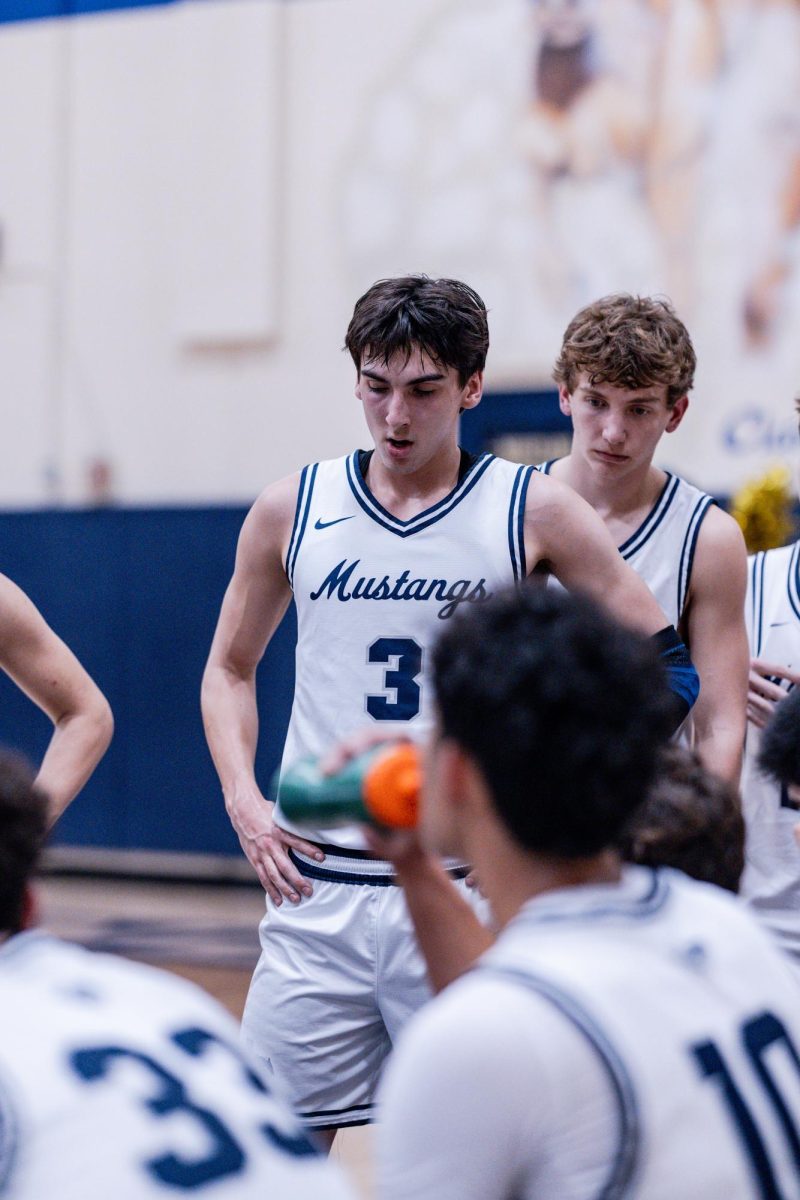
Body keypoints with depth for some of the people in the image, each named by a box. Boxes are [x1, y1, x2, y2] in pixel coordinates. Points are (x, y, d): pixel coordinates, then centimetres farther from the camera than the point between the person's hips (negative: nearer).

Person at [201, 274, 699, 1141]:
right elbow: (229, 669, 18)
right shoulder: (293, 509, 5)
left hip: (470, 884, -2)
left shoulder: (533, 511, -2)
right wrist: (243, 802, 2)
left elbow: (664, 664, 2)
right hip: (318, 885, 2)